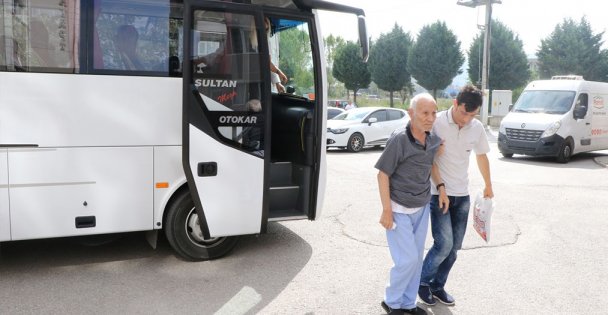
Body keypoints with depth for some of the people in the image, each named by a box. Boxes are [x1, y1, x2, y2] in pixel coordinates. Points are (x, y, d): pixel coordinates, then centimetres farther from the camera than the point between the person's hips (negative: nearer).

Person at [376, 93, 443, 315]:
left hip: (422, 208, 6)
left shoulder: (434, 140, -1)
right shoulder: (399, 139, -19)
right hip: (399, 209, -6)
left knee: (417, 258, 11)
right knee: (407, 259, -5)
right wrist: (387, 210, -16)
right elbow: (383, 174, -15)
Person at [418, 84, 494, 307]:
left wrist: (488, 186, 26)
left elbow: (482, 156, 17)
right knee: (444, 244, -11)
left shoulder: (477, 128, 1)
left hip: (462, 195, 5)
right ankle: (423, 282, 13)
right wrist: (441, 187, -19)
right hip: (438, 194, -5)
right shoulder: (437, 123, -14)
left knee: (454, 247, 8)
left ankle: (437, 287, 25)